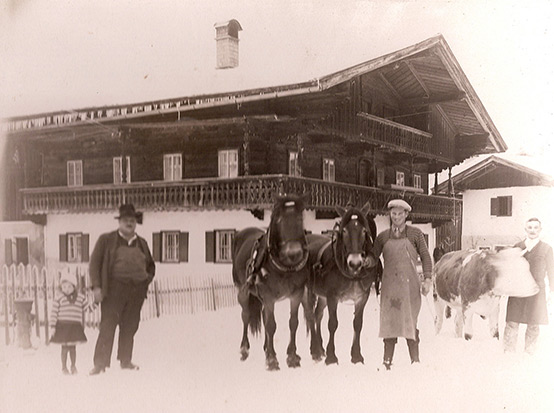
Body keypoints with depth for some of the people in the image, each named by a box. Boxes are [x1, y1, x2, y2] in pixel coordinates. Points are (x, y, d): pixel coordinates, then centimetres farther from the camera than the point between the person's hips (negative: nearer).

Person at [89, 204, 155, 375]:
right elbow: (94, 263, 1)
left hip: (137, 290, 4)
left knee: (130, 327, 6)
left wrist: (147, 279, 12)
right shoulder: (106, 240, 5)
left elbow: (151, 265, 30)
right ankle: (100, 363, -3)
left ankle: (125, 360, 17)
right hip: (114, 288, -4)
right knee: (108, 326, -7)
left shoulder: (141, 243, 18)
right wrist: (96, 287, -8)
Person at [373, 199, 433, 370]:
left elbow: (425, 257, 2)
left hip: (410, 283, -2)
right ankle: (387, 361, 11)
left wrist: (427, 279, -7)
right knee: (388, 322, 4)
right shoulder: (383, 237, 9)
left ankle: (415, 361, 5)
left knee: (409, 322, -3)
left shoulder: (415, 234, 3)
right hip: (389, 284, 2)